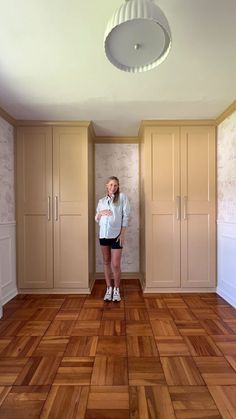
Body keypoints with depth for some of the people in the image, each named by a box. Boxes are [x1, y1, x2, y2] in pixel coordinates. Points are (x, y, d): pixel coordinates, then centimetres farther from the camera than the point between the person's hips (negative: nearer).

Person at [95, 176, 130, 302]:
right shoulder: (101, 201, 11)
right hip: (103, 234, 4)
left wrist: (122, 234, -10)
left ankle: (116, 289, 20)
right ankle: (109, 288, 26)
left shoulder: (122, 197, -1)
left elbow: (125, 216, -5)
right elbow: (96, 218, 13)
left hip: (116, 235, -4)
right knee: (106, 262, 12)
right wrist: (100, 213, -9)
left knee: (116, 264, -1)